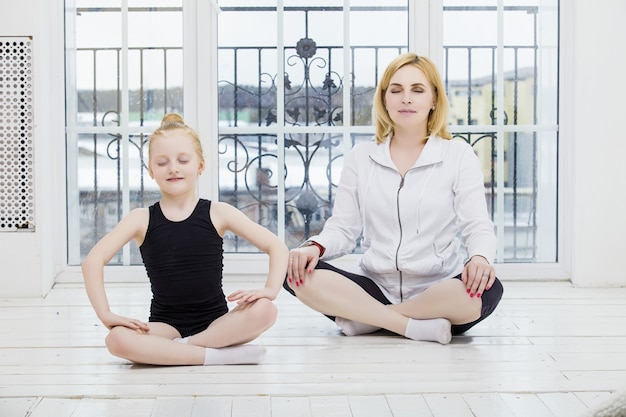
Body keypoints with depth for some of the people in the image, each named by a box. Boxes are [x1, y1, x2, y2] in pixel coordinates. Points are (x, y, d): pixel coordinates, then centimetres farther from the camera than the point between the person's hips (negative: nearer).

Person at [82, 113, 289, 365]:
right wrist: (106, 314, -17)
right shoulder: (142, 219, 0)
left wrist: (270, 290, -15)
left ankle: (185, 347, -19)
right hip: (166, 326, 0)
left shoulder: (218, 213, 0)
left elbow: (277, 247, 0)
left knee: (263, 311, -28)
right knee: (118, 339, -31)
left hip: (216, 322, 0)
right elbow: (93, 261, -7)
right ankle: (222, 355, -27)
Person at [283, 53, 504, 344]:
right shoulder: (360, 157, 11)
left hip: (437, 291, -1)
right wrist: (315, 246, -15)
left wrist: (480, 257, -26)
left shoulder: (458, 155, 5)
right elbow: (343, 228, 8)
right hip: (375, 286, 2)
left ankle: (365, 318, -18)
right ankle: (416, 325, -24)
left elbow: (477, 226, -2)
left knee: (485, 290, -35)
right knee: (296, 273, -24)